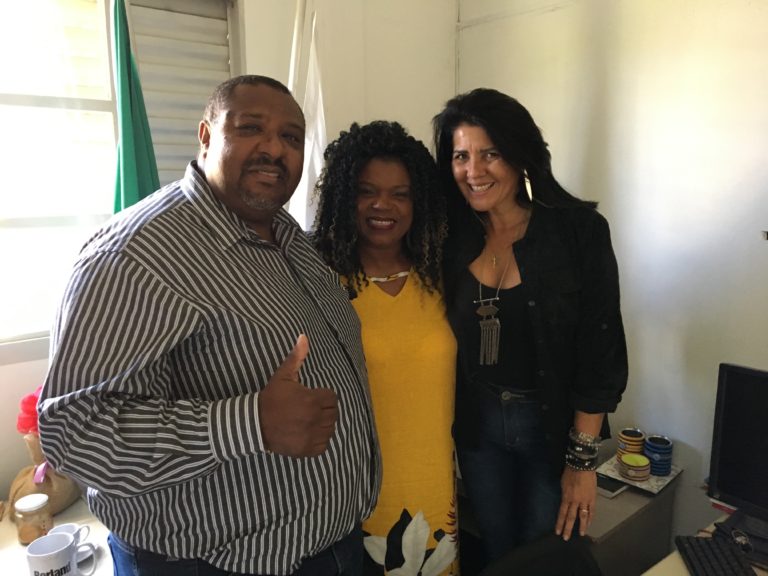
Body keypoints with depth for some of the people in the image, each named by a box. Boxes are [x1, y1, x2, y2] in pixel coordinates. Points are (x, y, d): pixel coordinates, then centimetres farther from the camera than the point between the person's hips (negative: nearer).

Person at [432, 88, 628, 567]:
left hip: (554, 424, -3)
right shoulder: (452, 238, -4)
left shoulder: (578, 230, -13)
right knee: (497, 557, 21)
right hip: (477, 424, 3)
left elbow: (601, 352, -12)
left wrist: (583, 460, -11)